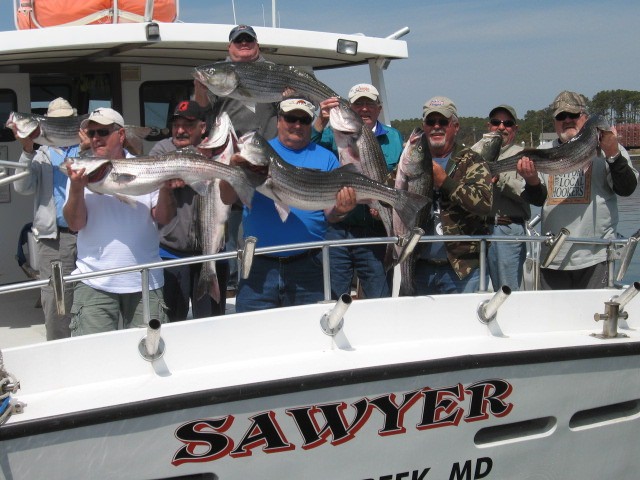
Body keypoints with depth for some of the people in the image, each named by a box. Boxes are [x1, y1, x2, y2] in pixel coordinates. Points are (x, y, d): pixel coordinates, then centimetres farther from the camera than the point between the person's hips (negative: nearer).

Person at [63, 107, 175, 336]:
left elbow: (163, 218, 2)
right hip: (94, 283, -1)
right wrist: (76, 188, -18)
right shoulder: (81, 172, 5)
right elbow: (75, 224, -3)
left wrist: (166, 188, -15)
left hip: (145, 282, 1)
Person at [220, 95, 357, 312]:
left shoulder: (325, 158, 8)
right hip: (259, 266, 0)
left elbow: (329, 215, 2)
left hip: (308, 267, 0)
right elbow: (227, 199, -3)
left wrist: (339, 211, -20)